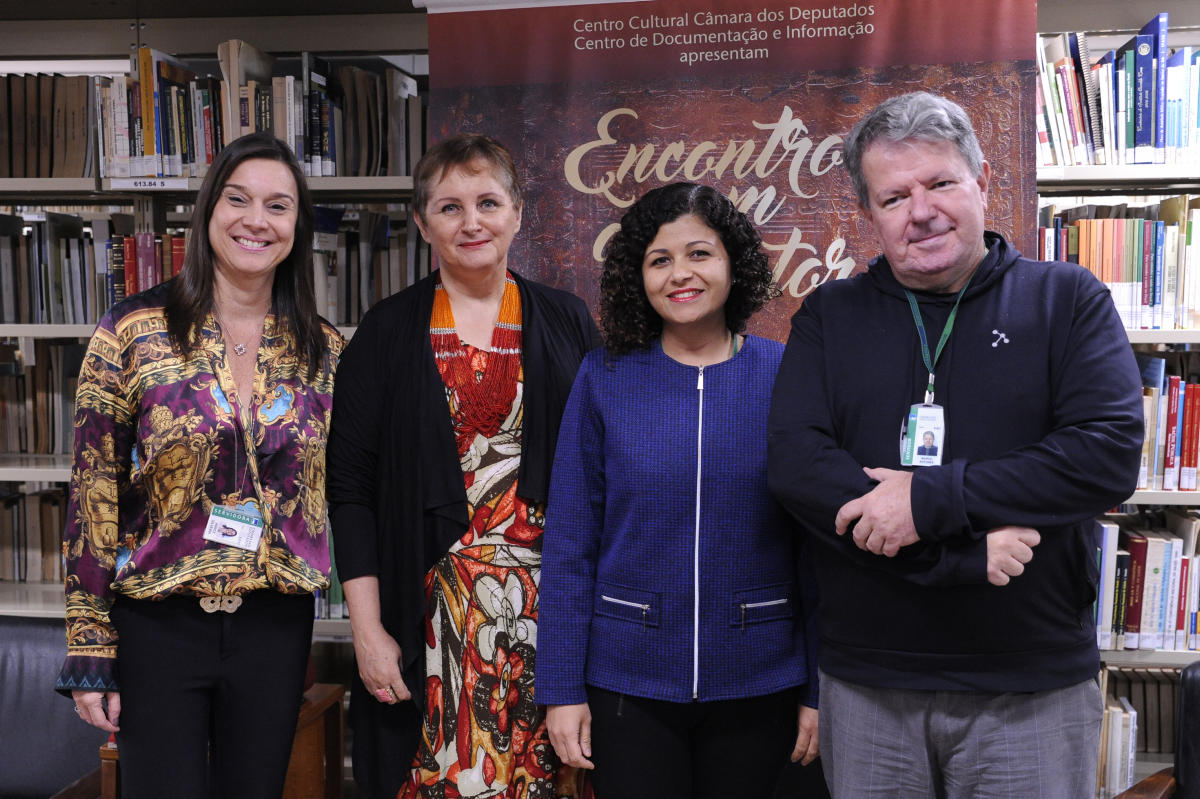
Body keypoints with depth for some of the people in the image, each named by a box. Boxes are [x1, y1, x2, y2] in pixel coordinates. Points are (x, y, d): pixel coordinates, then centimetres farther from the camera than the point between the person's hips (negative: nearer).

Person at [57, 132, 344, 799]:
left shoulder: (324, 349, 2)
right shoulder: (134, 332, -6)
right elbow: (94, 493, -5)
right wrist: (89, 651, -6)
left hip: (276, 623, 3)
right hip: (159, 621, -2)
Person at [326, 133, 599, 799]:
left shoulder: (566, 323, 6)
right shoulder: (387, 333, 3)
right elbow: (349, 485, 0)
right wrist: (367, 631, -6)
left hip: (549, 607, 1)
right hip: (433, 613, -1)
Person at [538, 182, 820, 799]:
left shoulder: (785, 376, -3)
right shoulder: (605, 378, -3)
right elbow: (568, 543, -2)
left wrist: (819, 689, -1)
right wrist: (561, 688, -4)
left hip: (758, 682, 1)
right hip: (628, 681, 0)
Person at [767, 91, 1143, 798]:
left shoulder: (1068, 301, 1)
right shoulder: (828, 317, 5)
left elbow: (1111, 454, -12)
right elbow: (796, 465, -9)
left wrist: (932, 500, -18)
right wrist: (967, 550, -17)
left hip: (1034, 685, -1)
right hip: (866, 682, 2)